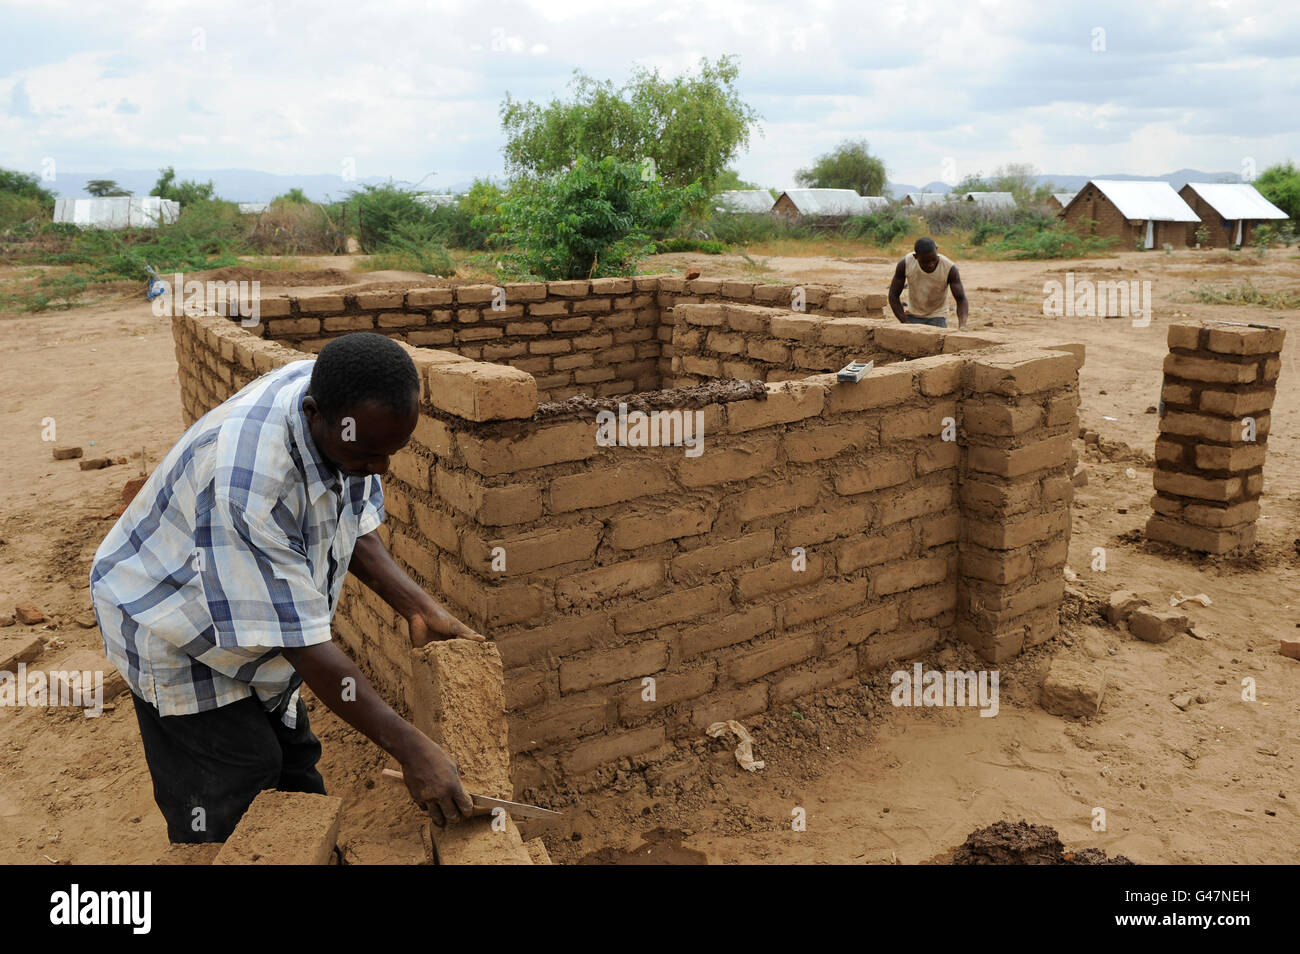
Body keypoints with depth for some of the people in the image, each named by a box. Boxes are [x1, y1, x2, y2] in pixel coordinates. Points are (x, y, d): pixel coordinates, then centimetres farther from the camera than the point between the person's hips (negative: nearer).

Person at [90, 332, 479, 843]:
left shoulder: (343, 410, -19)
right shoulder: (245, 482, -42)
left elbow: (355, 522, -2)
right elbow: (301, 640, -37)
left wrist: (419, 607, -12)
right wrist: (410, 746, -34)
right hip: (179, 641, -7)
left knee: (295, 778, 16)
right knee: (224, 816, 0)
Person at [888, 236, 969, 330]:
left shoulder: (949, 268, -25)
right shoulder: (905, 264, -22)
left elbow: (961, 299, -23)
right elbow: (893, 295, -12)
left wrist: (962, 325, -41)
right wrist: (906, 323, -19)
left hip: (937, 317, -1)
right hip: (913, 316, 2)